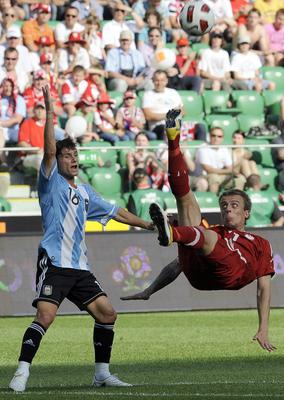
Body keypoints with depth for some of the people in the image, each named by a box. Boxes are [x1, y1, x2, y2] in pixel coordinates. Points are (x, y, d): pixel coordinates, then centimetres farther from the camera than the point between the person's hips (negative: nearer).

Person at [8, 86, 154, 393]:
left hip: (79, 267, 7)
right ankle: (21, 373, -20)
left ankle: (102, 373, 14)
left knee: (107, 313, 3)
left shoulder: (85, 192, 20)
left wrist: (147, 225, 32)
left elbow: (114, 212, 30)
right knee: (45, 315, -21)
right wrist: (49, 113, -18)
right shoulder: (51, 182, 2)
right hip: (54, 262, -7)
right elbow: (49, 150, -13)